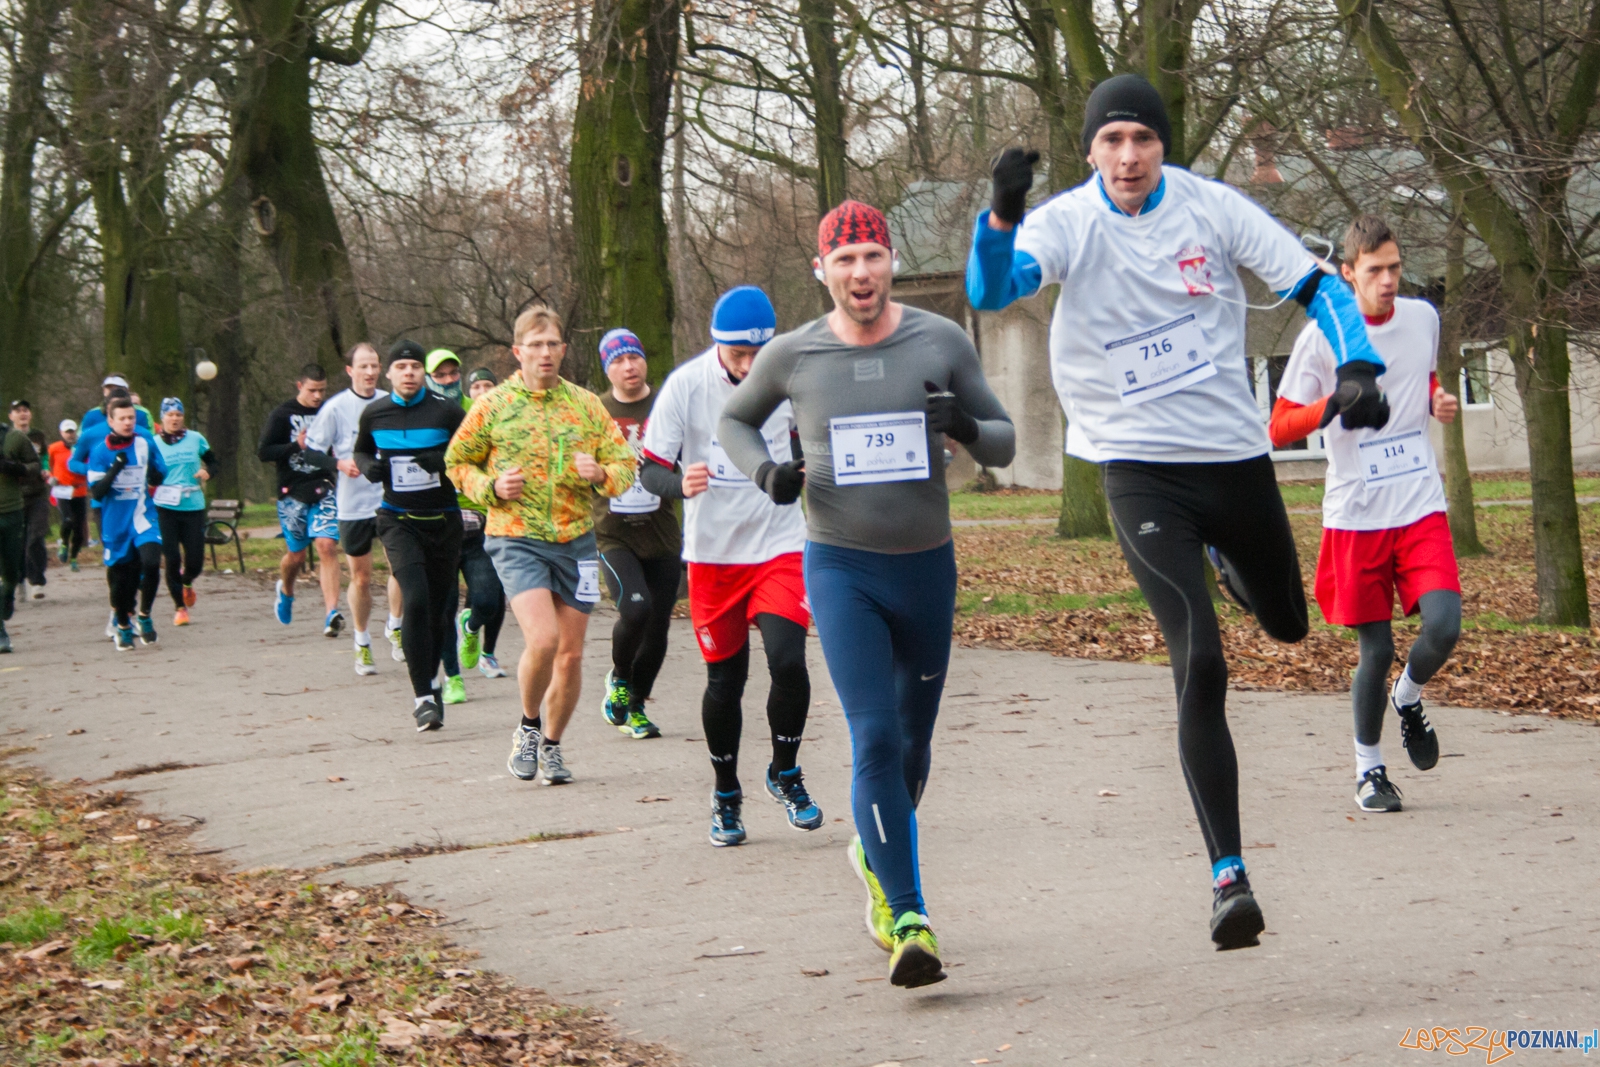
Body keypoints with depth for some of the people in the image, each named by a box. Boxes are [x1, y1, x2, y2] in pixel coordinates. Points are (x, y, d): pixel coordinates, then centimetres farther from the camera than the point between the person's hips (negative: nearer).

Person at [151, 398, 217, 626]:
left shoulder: (196, 439, 5)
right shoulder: (154, 443, 2)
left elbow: (212, 461, 15)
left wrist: (208, 472, -6)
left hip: (194, 506, 1)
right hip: (165, 507, -1)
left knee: (195, 561, 0)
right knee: (172, 559, -5)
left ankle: (187, 582, 36)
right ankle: (179, 607, 9)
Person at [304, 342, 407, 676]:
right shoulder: (335, 408, -6)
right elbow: (311, 451, -3)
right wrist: (339, 463, -18)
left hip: (391, 497, 2)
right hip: (352, 504, -2)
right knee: (360, 577, 5)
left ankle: (394, 626, 14)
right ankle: (362, 642, 22)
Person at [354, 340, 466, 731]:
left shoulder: (447, 412, -6)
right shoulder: (374, 414, 3)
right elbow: (361, 450, 21)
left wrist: (445, 461, -20)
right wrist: (368, 466, -2)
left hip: (443, 521, 0)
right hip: (398, 520, 0)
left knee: (438, 607, 9)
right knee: (415, 599, -20)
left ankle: (427, 679, 34)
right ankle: (424, 695, -15)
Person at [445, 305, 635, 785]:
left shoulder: (585, 404, 6)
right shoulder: (493, 405, 0)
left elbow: (625, 464, 10)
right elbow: (457, 462, 10)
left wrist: (600, 473, -13)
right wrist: (492, 487, -9)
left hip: (576, 542, 3)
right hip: (518, 541, -3)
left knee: (570, 654, 5)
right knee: (542, 640, -21)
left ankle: (551, 744, 26)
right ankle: (528, 726, 5)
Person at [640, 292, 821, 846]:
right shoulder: (686, 385, -13)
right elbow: (650, 468, -11)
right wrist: (681, 484, -31)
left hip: (780, 545, 0)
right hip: (713, 554, 0)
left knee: (788, 663, -15)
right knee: (725, 679, 6)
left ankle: (785, 774, 11)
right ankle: (726, 795, 28)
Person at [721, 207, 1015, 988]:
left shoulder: (942, 342, -2)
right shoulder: (793, 355, -3)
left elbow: (1004, 447, 4)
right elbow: (734, 419, 16)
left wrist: (965, 426, -19)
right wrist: (764, 470, -6)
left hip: (927, 566, 2)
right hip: (840, 568, -2)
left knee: (912, 744, 15)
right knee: (874, 735, -17)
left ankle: (875, 856, 45)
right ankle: (907, 923, -19)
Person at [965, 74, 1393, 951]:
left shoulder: (1212, 208, -3)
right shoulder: (1067, 223, -9)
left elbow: (1314, 286, 0)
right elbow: (990, 290, -26)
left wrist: (1357, 368, -17)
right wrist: (1003, 214, -46)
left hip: (1234, 452, 4)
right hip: (1140, 469, -3)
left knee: (1287, 623, 21)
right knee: (1199, 668, -16)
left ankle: (1222, 559, 57)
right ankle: (1228, 876, -13)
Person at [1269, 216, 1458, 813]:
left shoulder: (1423, 318, 7)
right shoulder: (1322, 336, -7)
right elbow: (1279, 428, -7)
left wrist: (1439, 402, 4)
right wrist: (1339, 403, -24)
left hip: (1422, 506, 3)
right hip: (1355, 515, -3)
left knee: (1444, 624, -15)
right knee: (1375, 649, 0)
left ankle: (1408, 698, 19)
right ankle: (1368, 767, 22)